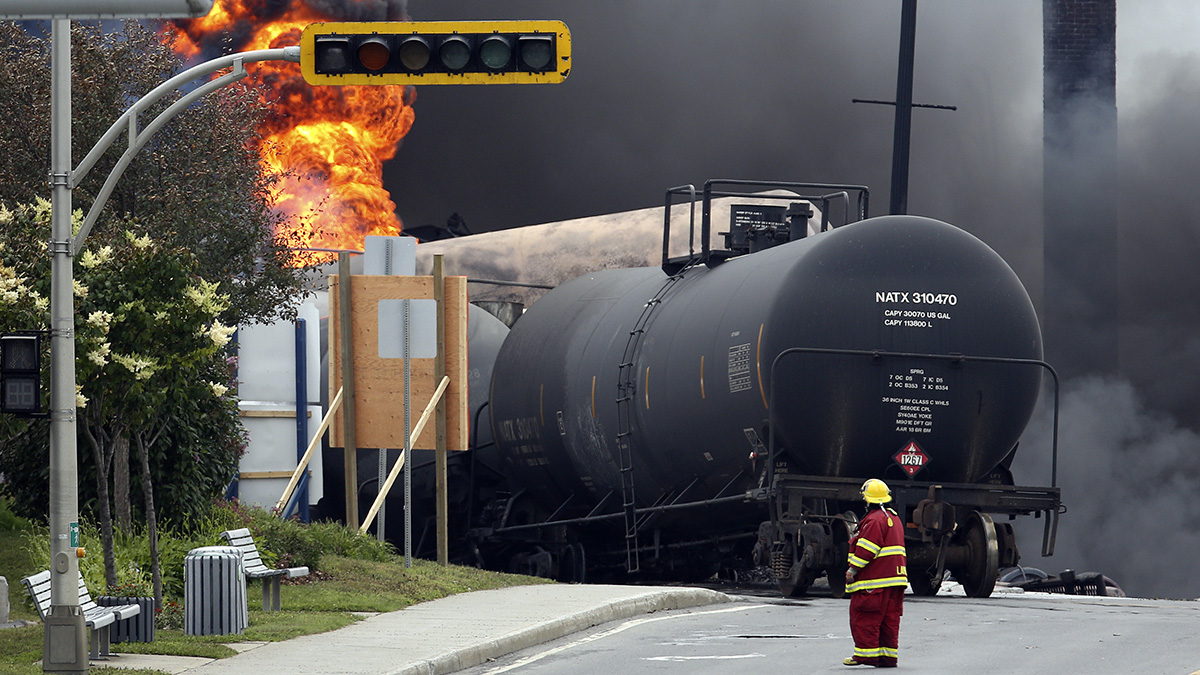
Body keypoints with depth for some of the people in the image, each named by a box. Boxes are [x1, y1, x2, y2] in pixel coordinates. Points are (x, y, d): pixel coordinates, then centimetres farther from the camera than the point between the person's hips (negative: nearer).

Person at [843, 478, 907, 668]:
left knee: (864, 617, -5)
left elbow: (866, 549, -21)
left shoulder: (874, 520, -14)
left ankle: (866, 653, -7)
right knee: (890, 618, 9)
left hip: (874, 580, -9)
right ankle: (889, 655, 9)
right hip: (894, 578, 9)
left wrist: (853, 569, -16)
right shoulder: (894, 518, 18)